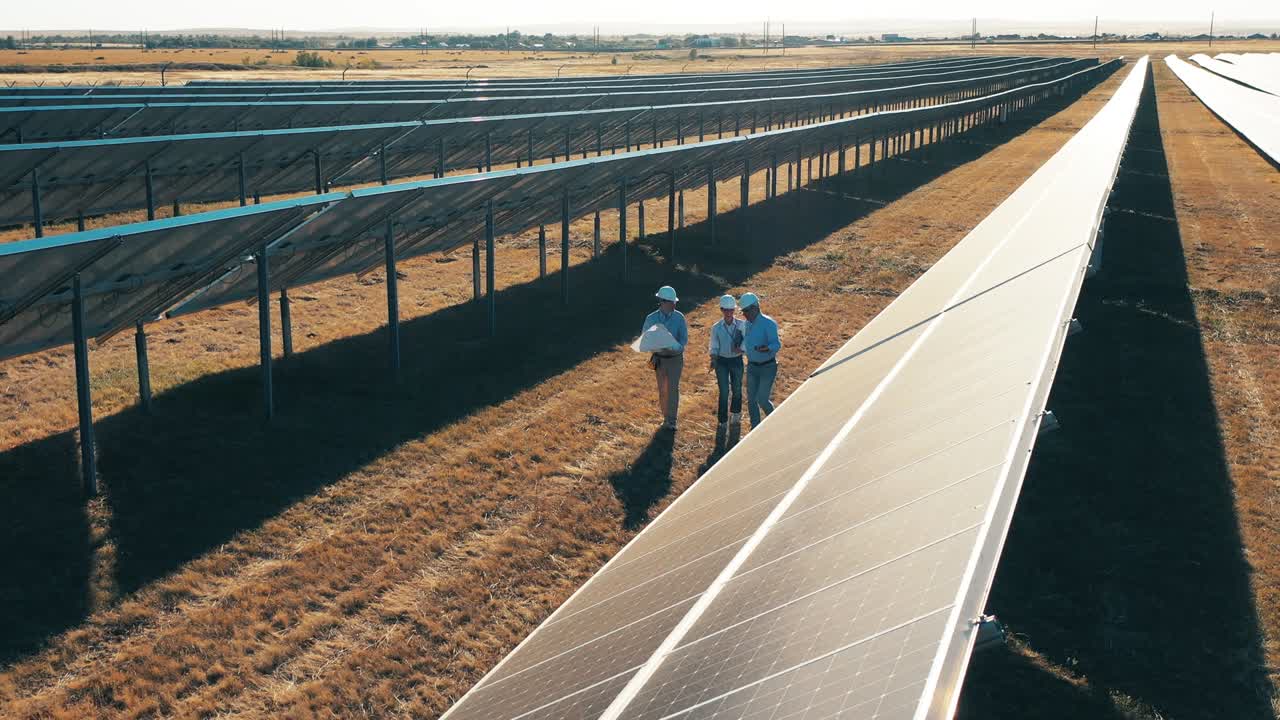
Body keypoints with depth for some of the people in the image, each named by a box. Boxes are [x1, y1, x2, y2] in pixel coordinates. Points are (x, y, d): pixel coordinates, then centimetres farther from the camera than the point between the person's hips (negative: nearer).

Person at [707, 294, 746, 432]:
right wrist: (713, 362, -15)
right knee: (724, 392, -2)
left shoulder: (742, 325, -7)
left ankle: (736, 413, 42)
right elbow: (714, 348, -2)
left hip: (737, 361, 1)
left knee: (737, 389, 16)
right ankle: (723, 421, 9)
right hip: (722, 361, -1)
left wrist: (741, 349, -25)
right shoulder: (716, 328, -5)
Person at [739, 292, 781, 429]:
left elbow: (776, 344, -30)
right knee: (751, 400, 6)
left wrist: (767, 348, -47)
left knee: (762, 400, -6)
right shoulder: (748, 323, 4)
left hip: (767, 367, -7)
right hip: (752, 366, 7)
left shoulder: (768, 323, -19)